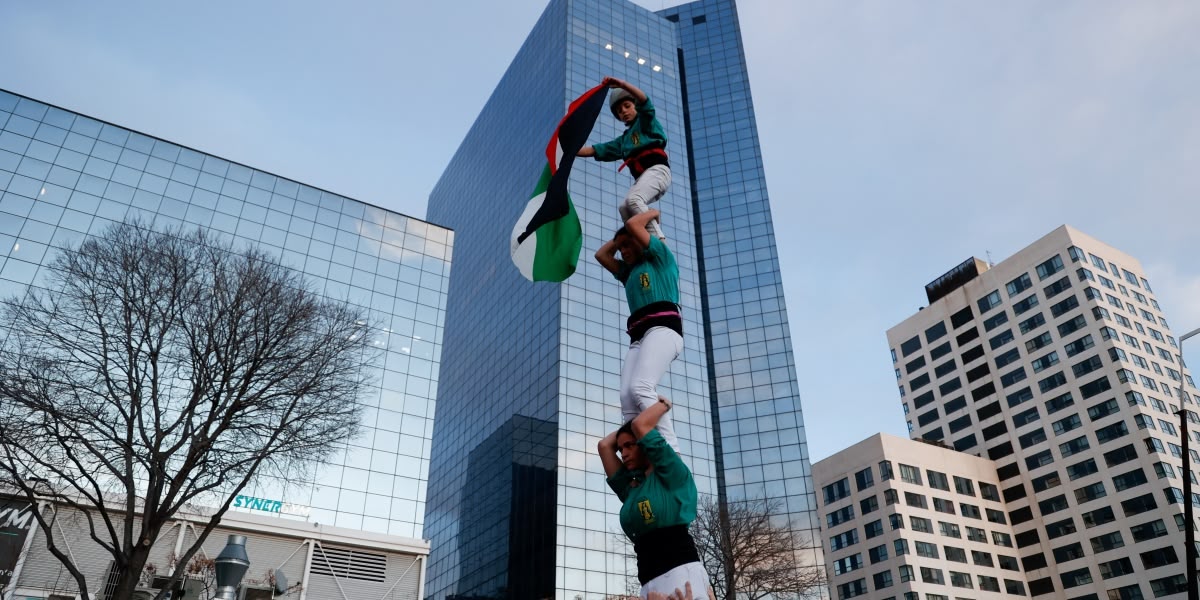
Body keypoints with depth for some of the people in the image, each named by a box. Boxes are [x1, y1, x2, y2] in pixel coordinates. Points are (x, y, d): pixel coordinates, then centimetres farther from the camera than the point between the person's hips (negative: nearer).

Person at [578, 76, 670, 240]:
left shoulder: (645, 120, 16)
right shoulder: (623, 140, 30)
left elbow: (643, 99, -6)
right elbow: (594, 150, 27)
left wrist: (620, 83, -18)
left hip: (657, 170, -7)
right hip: (641, 177, 7)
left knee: (633, 199, -30)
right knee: (624, 208, -17)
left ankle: (659, 240, -36)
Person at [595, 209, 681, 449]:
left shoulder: (661, 256, 17)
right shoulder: (629, 272, 36)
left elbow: (633, 224, 9)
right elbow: (601, 254, 41)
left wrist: (652, 212, 27)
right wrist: (619, 240, 41)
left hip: (663, 329, -7)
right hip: (638, 338, 7)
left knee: (641, 388, -31)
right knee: (627, 398, -18)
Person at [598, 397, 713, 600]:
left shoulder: (672, 474, 9)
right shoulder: (631, 489, 26)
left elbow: (640, 425, 1)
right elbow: (604, 445, 28)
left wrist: (663, 404, 19)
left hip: (680, 571, -7)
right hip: (650, 582, 7)